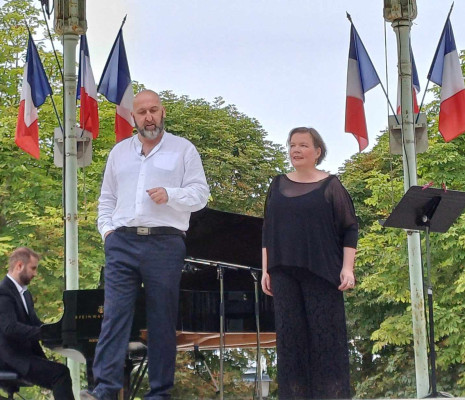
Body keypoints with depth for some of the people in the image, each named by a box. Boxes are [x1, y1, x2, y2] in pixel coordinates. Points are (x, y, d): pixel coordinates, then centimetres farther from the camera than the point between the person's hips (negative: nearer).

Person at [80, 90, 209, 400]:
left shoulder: (183, 150, 8)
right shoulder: (119, 152, 20)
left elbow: (200, 194, 2)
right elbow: (107, 198, 21)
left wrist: (170, 194, -15)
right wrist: (107, 229, 5)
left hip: (165, 243, -2)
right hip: (122, 242, 3)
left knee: (163, 321, 0)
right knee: (114, 315, -8)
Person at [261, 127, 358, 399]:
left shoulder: (331, 186, 3)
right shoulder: (278, 185, 13)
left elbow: (350, 230, 0)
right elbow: (268, 230, 15)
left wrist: (347, 268, -9)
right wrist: (266, 269, 8)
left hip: (322, 273, -3)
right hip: (284, 273, 3)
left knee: (327, 335, -4)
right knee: (290, 336, 1)